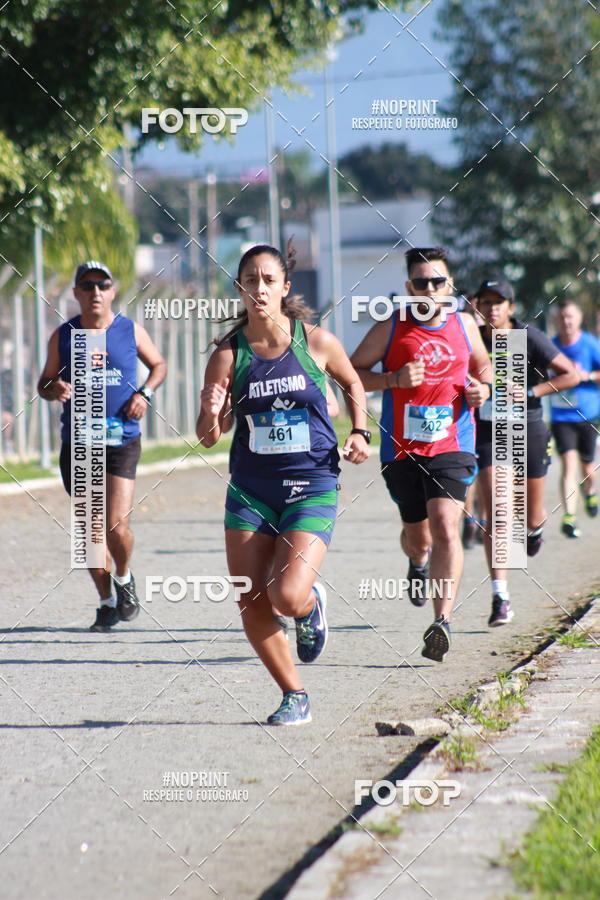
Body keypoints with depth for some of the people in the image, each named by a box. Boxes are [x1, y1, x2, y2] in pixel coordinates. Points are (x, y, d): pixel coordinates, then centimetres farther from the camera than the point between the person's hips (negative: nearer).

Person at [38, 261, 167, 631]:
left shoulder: (131, 331, 2)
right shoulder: (63, 336, 3)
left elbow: (159, 364, 17)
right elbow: (45, 383, 13)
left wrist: (145, 393, -2)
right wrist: (54, 389, -11)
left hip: (122, 442, -1)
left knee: (117, 527, -11)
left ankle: (124, 578, 20)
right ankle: (107, 601, 20)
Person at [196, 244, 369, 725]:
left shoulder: (317, 342, -5)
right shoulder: (228, 355, -4)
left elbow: (353, 383, 16)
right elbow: (208, 437, -2)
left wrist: (361, 433, 2)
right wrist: (211, 413, -23)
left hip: (312, 487, -2)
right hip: (250, 490, 2)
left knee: (286, 598, -20)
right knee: (251, 607, 0)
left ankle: (313, 603, 19)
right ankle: (295, 695, 22)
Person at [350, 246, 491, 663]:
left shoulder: (465, 325, 6)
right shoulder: (391, 327, -2)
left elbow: (482, 365, 25)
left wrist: (483, 387, 2)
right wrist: (394, 379, -15)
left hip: (452, 446, 0)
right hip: (402, 449, 0)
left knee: (445, 527, -20)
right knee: (417, 535, 14)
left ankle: (442, 622, -25)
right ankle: (419, 562, 53)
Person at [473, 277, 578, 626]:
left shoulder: (530, 337, -11)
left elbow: (571, 374, -8)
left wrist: (531, 392, -16)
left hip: (528, 430, -1)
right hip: (488, 431, 1)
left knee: (531, 516, 9)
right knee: (495, 512, -13)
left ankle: (535, 527, 51)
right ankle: (501, 599, -14)